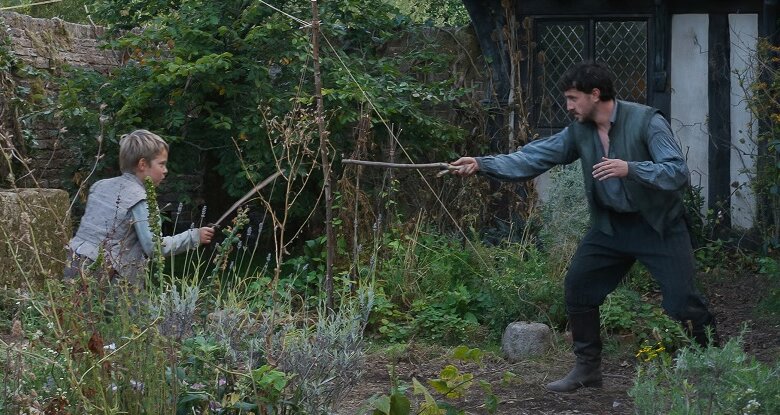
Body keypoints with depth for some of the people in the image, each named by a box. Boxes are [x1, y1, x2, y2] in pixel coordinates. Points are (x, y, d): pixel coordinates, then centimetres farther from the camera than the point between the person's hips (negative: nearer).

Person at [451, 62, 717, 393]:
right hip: (611, 225, 6)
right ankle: (587, 368, 16)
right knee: (578, 286, 3)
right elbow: (533, 159, -1)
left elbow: (678, 172, -26)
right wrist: (482, 164, -10)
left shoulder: (646, 122, -19)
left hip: (658, 225, -6)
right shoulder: (579, 131, 0)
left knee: (681, 301, -13)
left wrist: (630, 168, -38)